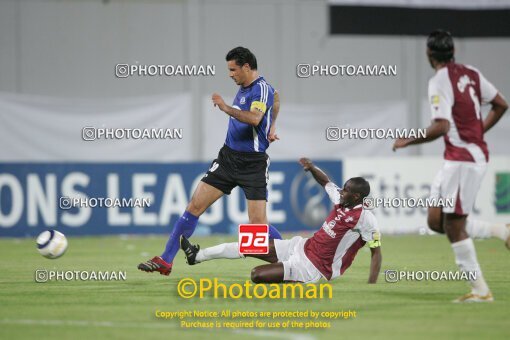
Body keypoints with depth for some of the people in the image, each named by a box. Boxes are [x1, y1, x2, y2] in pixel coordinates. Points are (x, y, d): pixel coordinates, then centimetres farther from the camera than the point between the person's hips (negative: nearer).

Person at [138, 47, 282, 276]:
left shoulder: (261, 89, -14)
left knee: (258, 223, -11)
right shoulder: (244, 87, 11)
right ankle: (165, 261, 3)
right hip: (228, 156, 8)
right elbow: (275, 99, 31)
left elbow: (254, 118, -33)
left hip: (253, 164, -8)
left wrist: (227, 108, -37)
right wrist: (271, 126, 26)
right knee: (195, 205, 1)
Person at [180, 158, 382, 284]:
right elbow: (326, 183, 21)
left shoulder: (365, 218, -22)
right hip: (302, 247, 8)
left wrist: (371, 288, -29)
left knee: (258, 275, -17)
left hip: (313, 267, -8)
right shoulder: (341, 201, 2)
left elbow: (376, 253, -21)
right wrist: (311, 168, 3)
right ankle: (197, 256, 20)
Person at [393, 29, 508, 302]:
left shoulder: (439, 83, -15)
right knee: (436, 221, 13)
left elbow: (441, 127, -24)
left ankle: (480, 290, 0)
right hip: (476, 153, 9)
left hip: (462, 159, -9)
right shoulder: (471, 74, 9)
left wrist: (408, 141, -11)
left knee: (454, 228, -4)